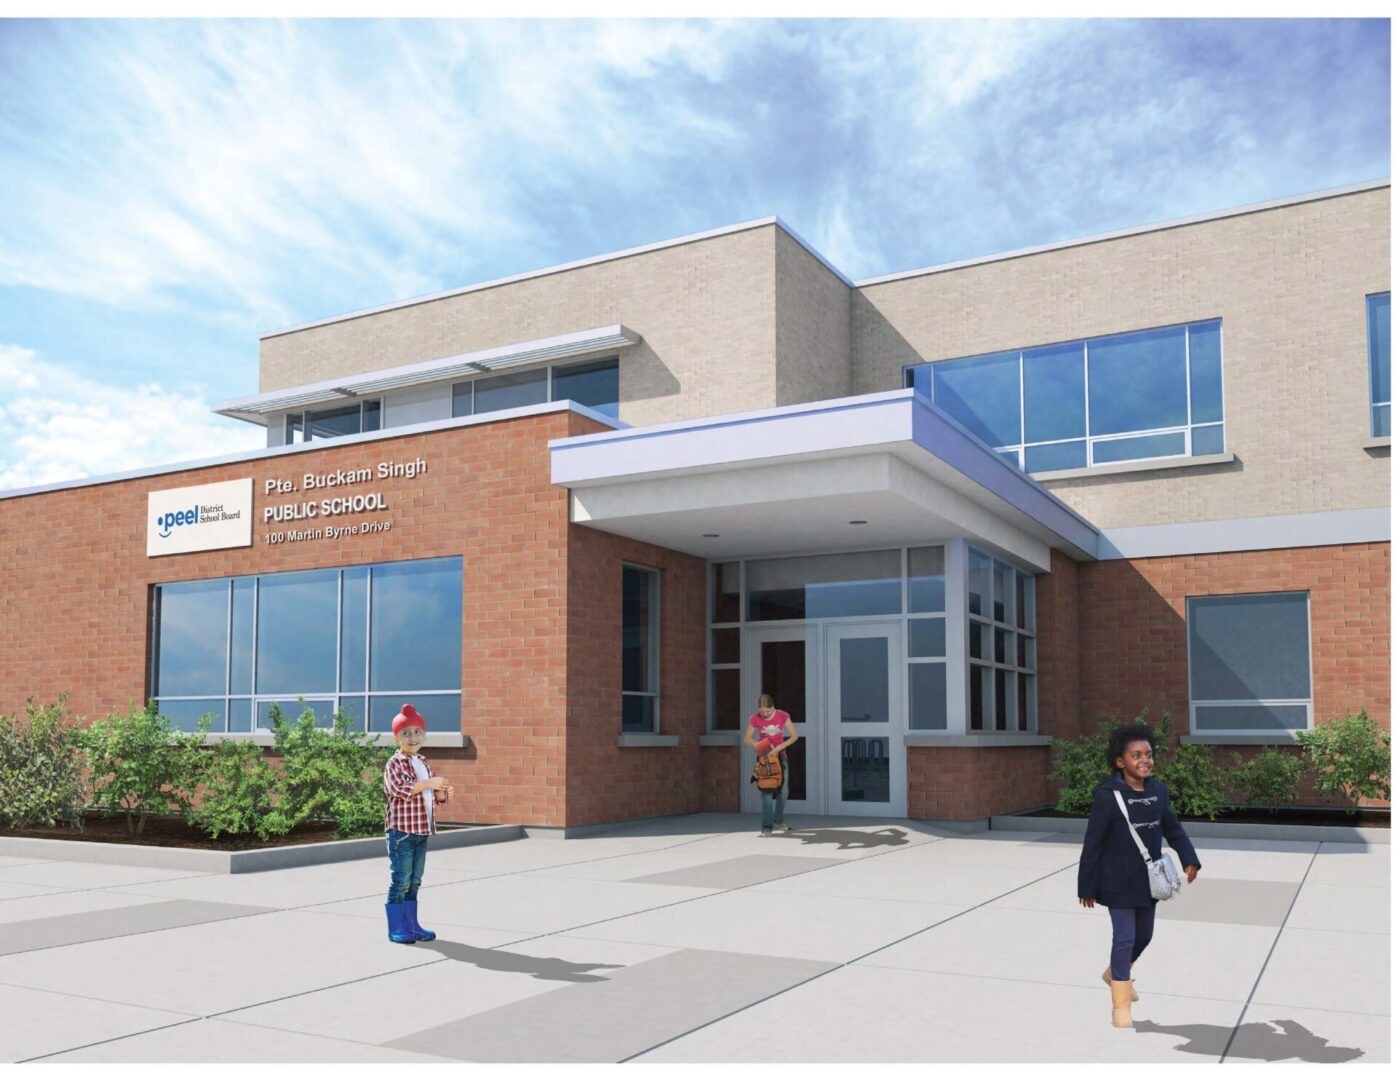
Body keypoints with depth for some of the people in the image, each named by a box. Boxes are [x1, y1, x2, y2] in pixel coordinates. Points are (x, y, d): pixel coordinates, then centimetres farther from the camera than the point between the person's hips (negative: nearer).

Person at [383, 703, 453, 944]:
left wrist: (442, 793, 2)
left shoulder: (424, 764, 16)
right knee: (400, 880, -4)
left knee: (414, 881, 13)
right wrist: (428, 783, -28)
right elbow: (400, 789, -25)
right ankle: (396, 928, 3)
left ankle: (411, 924, 21)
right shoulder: (394, 764, -8)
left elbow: (431, 796, 24)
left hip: (422, 830, 8)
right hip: (401, 830, -8)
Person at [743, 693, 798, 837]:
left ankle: (779, 821, 27)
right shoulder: (755, 719, -11)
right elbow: (746, 738, -2)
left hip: (780, 755, 2)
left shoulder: (782, 716, -11)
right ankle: (767, 827, -8)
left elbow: (794, 736, -10)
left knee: (783, 791, 5)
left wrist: (779, 747, -21)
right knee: (767, 792, -9)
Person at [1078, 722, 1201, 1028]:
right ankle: (1120, 1005, 12)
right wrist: (1086, 886, -10)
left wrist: (1189, 859, -4)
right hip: (1119, 881, -6)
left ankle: (1114, 973, 48)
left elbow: (1173, 828, 11)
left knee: (1144, 935, 21)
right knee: (1125, 937, -4)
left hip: (1148, 878, 6)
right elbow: (1093, 844, -14)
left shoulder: (1158, 791, -2)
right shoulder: (1107, 796, -19)